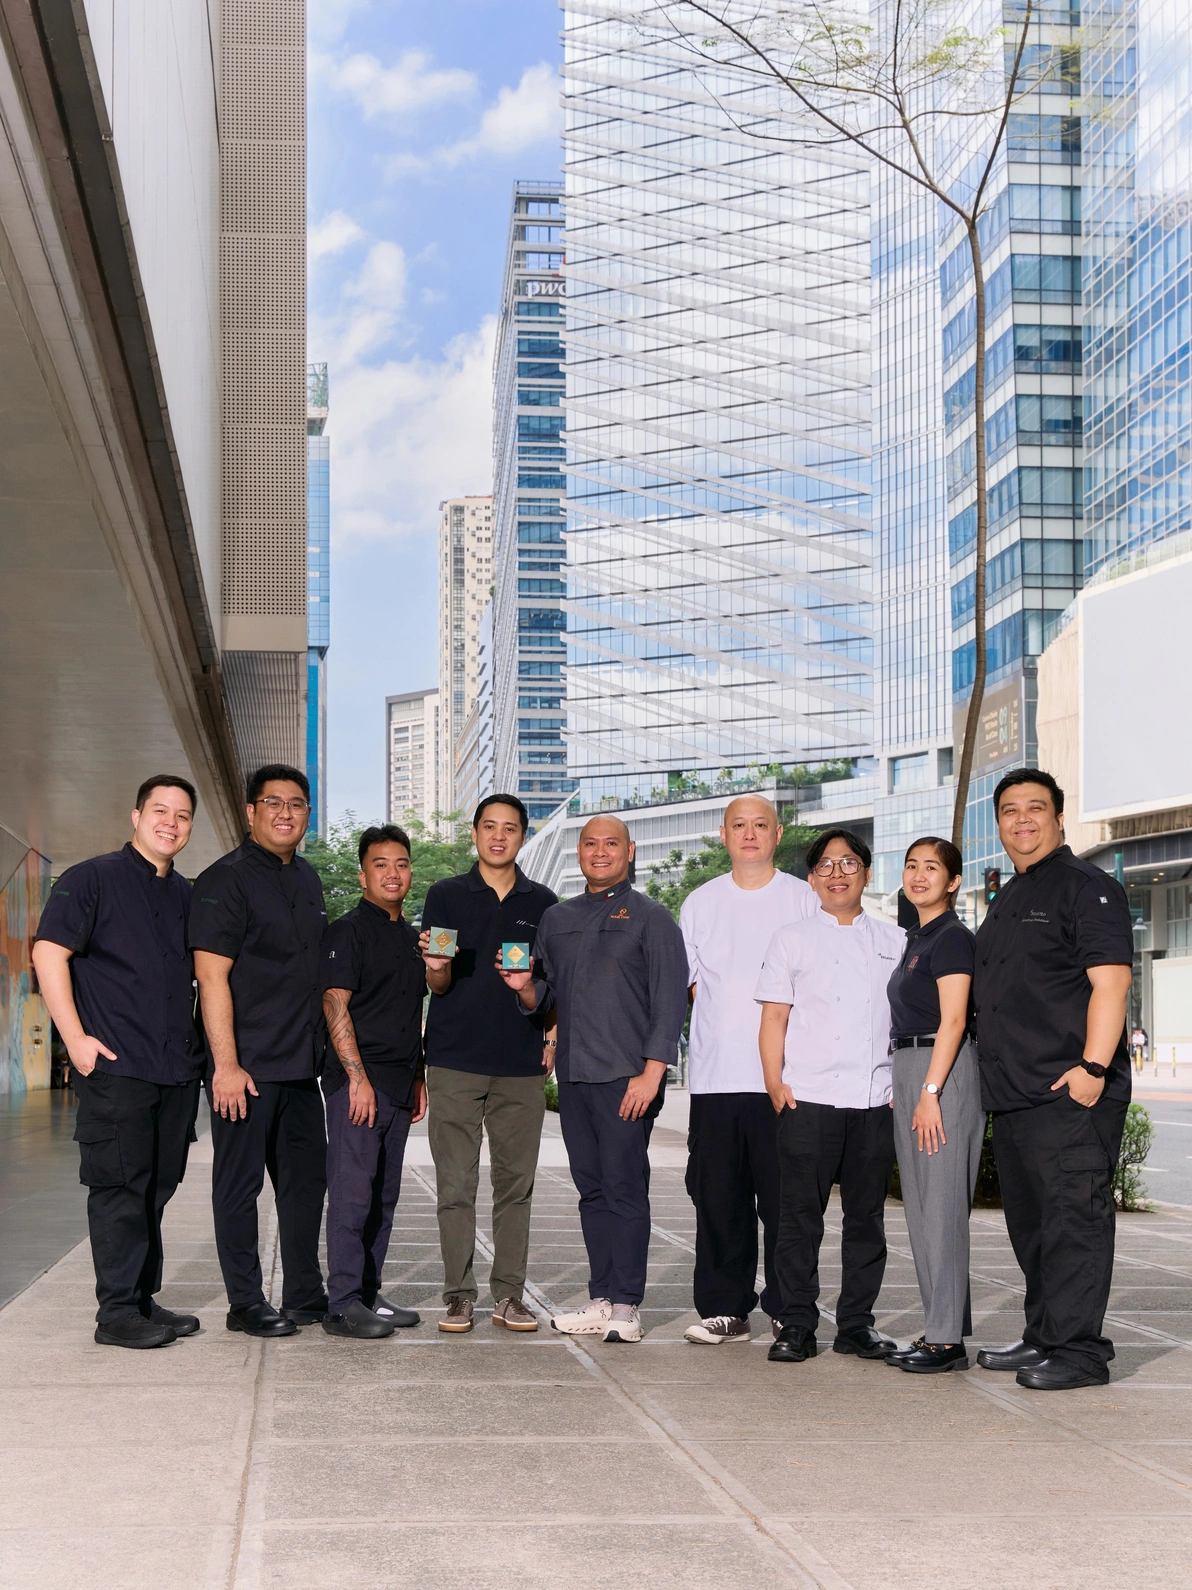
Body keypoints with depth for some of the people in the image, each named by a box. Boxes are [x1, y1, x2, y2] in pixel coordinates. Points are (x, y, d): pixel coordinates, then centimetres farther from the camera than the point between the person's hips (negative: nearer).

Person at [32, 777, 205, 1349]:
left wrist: (200, 1049, 17)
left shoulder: (187, 896, 17)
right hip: (115, 1066, -6)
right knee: (119, 1187, -5)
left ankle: (143, 1300, 19)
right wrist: (76, 1038, -15)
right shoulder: (92, 879, -2)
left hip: (178, 1069, 6)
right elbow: (48, 953, -9)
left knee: (156, 1187, 11)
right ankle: (117, 1312, 0)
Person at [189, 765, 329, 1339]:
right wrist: (225, 1063, -20)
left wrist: (323, 1049, 19)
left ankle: (304, 1295, 22)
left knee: (306, 1179, 12)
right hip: (247, 1066, -8)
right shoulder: (225, 880, -9)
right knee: (240, 1184, 1)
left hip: (299, 1064, 8)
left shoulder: (307, 879, 15)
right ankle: (245, 1303, 9)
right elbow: (212, 975, -15)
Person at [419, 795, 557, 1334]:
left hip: (521, 1063, 2)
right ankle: (459, 1295, 6)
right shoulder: (445, 896, 6)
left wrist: (553, 1037, -2)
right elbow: (438, 986, 3)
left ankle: (509, 1294, 11)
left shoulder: (542, 903, 10)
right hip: (455, 1060, -1)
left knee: (516, 1183, 4)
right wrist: (436, 967, -18)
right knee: (455, 1184, -1)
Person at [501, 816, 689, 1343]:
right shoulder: (557, 918, 18)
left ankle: (625, 1306, -1)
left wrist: (652, 1072, -13)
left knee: (625, 1190, -5)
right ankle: (601, 1300, 13)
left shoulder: (650, 917, 2)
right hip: (573, 1076, 5)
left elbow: (671, 999, -5)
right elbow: (544, 1000, 22)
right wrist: (524, 987, -2)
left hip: (627, 1077, -5)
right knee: (592, 1190, 8)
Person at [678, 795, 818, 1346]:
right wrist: (723, 1023, 2)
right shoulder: (700, 903, 14)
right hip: (716, 1073, 2)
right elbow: (689, 982, 17)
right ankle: (725, 1310, 11)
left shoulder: (804, 900, 6)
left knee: (783, 1198, -3)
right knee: (718, 1197, 3)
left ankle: (787, 1310, 6)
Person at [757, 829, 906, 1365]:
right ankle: (797, 1325, 4)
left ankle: (857, 1322, 14)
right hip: (808, 1099, -2)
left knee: (867, 1215, 6)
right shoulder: (792, 939, 10)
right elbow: (774, 1019, 6)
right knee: (800, 1214, -2)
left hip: (876, 1100, 2)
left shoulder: (895, 942, 15)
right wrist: (775, 1084, -5)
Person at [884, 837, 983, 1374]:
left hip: (943, 1071, -10)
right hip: (909, 1071, 10)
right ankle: (939, 1329, 16)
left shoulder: (952, 937, -9)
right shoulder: (916, 939, 18)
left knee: (940, 1204, -9)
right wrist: (907, 1090, 18)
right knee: (920, 1207, 10)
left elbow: (953, 1021, -16)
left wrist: (930, 1091, -21)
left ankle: (947, 1339, -7)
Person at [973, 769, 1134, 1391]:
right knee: (1030, 1222, 14)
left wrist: (1094, 1067, -23)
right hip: (1013, 1096, 9)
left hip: (1070, 1093, -9)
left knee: (1073, 1217, -8)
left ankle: (1078, 1350, -5)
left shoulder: (1085, 886, -5)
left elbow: (1110, 980, -15)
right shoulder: (1005, 903, 22)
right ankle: (1043, 1337, 23)